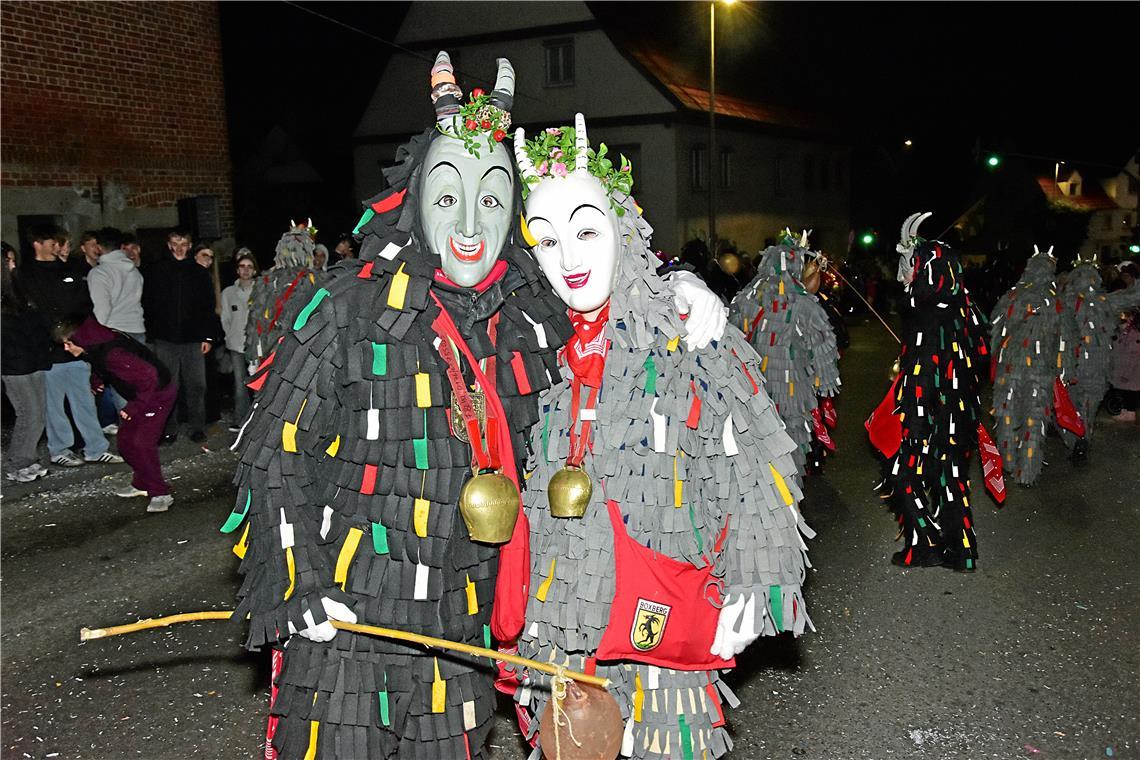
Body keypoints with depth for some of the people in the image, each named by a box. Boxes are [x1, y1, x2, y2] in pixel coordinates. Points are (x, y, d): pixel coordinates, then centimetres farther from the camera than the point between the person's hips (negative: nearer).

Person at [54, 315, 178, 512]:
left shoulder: (112, 354, -32)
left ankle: (161, 494, -4)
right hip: (141, 395, 10)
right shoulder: (95, 350, -2)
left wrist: (134, 408, -27)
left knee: (143, 443, -14)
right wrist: (96, 379, 8)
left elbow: (148, 377, -35)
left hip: (158, 393, -10)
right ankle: (142, 484, 29)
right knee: (125, 439, 12)